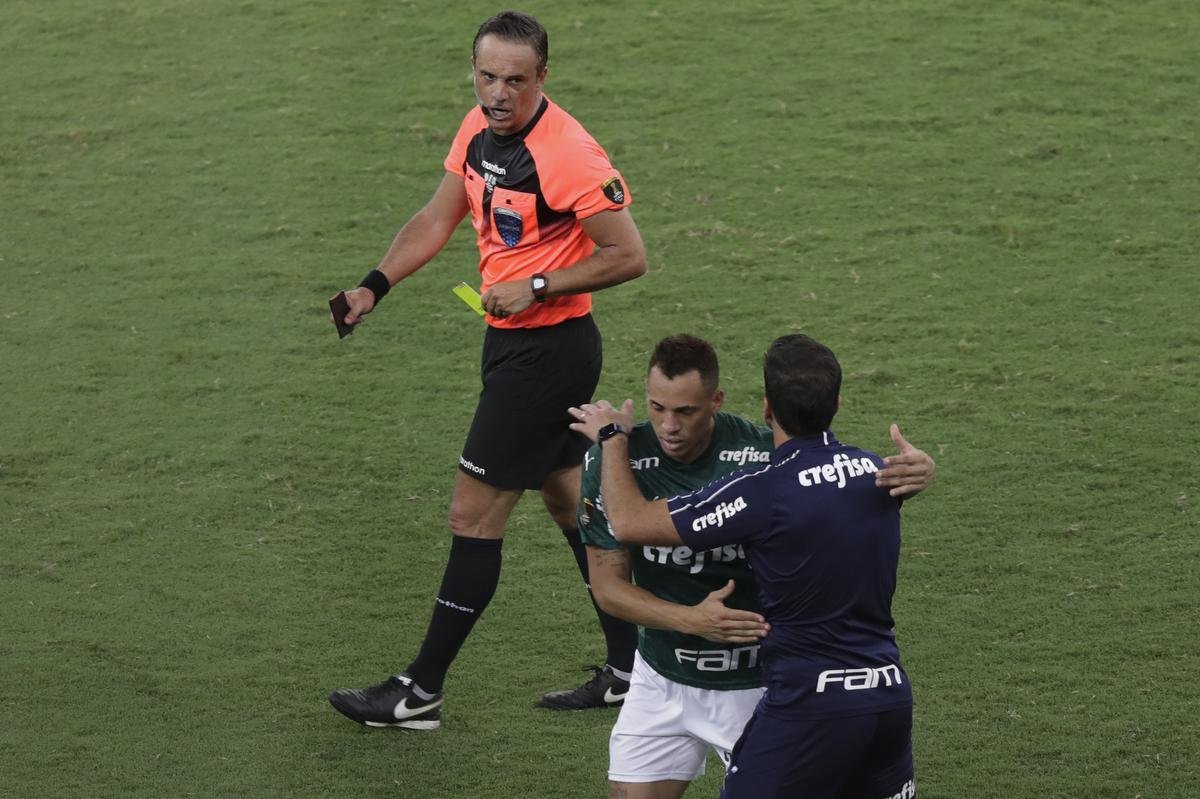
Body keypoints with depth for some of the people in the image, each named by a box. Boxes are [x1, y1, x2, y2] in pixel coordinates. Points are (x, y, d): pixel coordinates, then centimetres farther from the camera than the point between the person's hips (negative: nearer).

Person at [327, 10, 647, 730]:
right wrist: (374, 286, 4)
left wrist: (537, 287, -22)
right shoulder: (480, 130, 3)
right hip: (513, 341, 9)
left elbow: (629, 254, -20)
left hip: (550, 345, -9)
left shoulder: (569, 155, -23)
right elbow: (437, 220, 14)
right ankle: (633, 667, 27)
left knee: (474, 516, -3)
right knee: (571, 502, 17)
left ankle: (421, 693, 6)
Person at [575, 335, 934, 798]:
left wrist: (915, 471, -31)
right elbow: (608, 586, -10)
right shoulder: (612, 461, -15)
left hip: (759, 685, -2)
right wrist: (690, 620, -27)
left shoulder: (766, 456, -20)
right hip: (663, 681, 2)